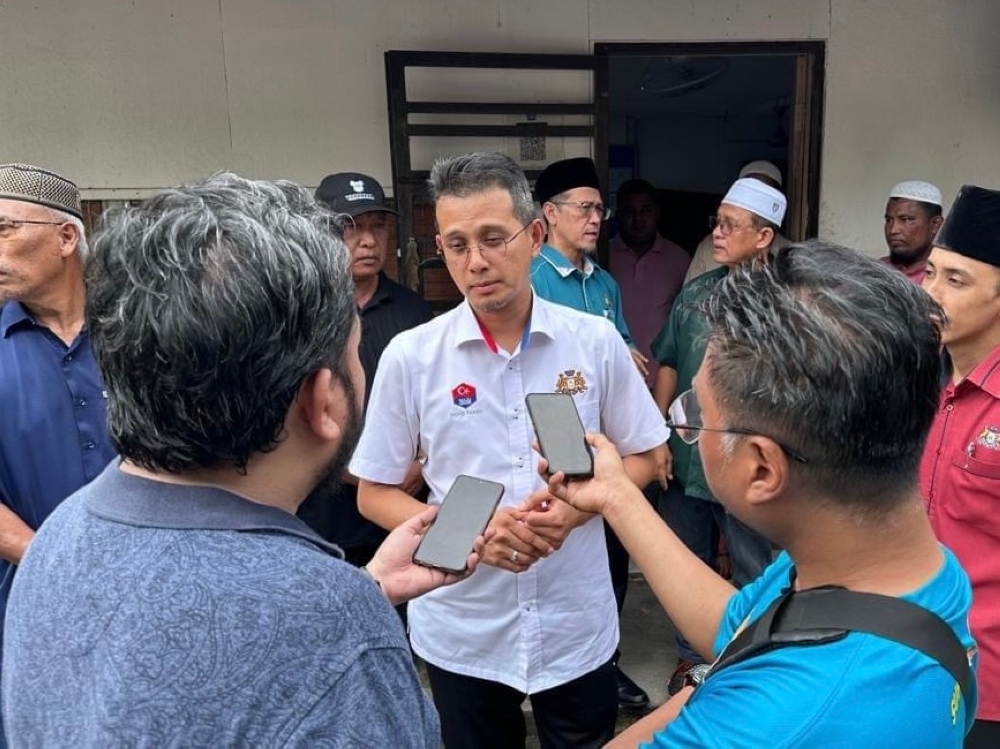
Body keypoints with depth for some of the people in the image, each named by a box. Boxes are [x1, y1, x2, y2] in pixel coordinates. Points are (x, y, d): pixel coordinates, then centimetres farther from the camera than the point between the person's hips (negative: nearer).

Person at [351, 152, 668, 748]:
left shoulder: (596, 341, -8)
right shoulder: (410, 356, -10)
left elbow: (642, 458, 2)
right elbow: (375, 494, -3)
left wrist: (578, 506, -17)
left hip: (577, 627, 1)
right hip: (461, 634, 0)